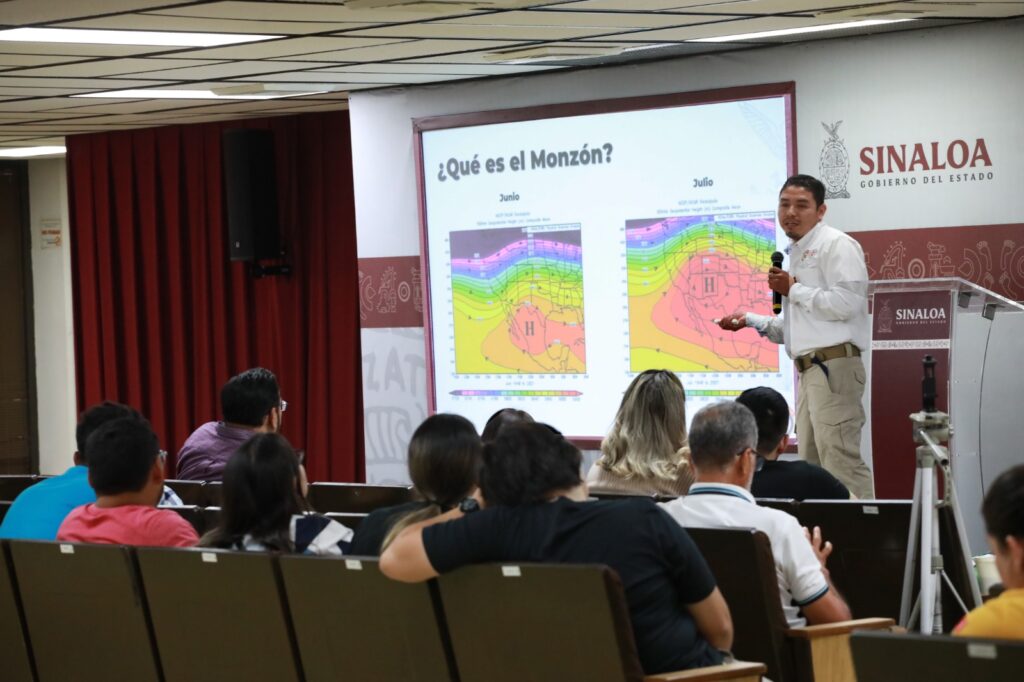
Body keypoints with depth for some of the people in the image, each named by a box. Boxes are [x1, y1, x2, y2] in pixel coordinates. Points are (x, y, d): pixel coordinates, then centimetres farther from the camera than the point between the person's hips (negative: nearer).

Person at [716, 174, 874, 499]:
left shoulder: (835, 245, -6)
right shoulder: (797, 253, 24)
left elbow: (846, 303, -20)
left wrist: (793, 290, -10)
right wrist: (749, 321, 18)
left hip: (833, 366, -10)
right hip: (809, 371, 10)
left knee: (841, 463, -16)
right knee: (812, 467, 10)